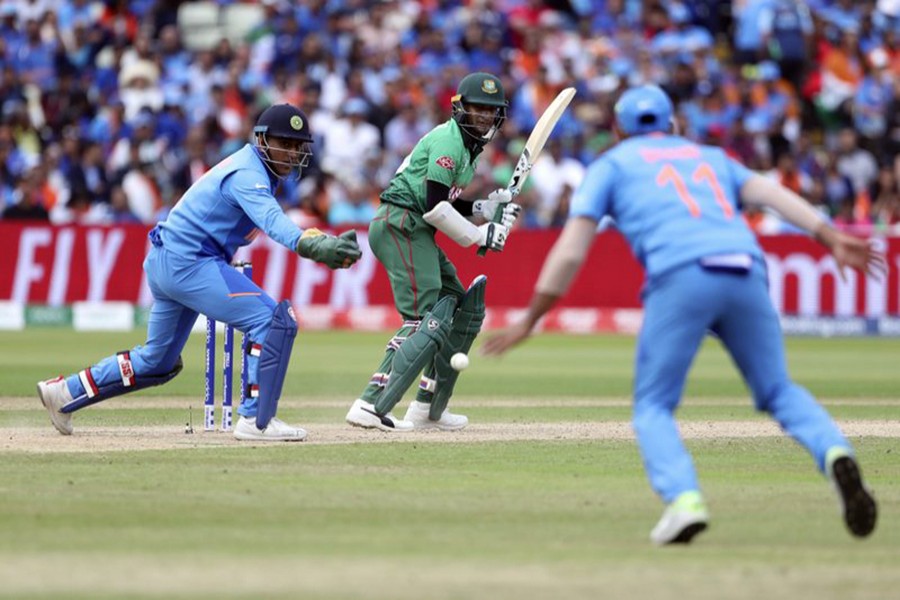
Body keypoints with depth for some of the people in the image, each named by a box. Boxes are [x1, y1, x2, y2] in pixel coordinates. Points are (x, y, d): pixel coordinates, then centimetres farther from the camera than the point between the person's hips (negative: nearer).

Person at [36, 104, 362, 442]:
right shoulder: (248, 174, -19)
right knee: (274, 320, -18)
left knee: (157, 363, 23)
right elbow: (270, 219, -38)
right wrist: (310, 245, -56)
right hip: (188, 263, -11)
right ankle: (256, 420, -17)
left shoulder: (250, 168, 14)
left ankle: (65, 392, 29)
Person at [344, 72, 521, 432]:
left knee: (462, 308, 15)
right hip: (400, 224, -11)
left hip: (416, 231, 11)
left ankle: (428, 408, 19)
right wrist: (478, 235, -12)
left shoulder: (469, 148, 21)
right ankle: (371, 405, -28)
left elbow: (450, 207, 21)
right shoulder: (448, 140, -11)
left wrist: (491, 208, 7)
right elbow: (435, 207, -19)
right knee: (427, 319, -19)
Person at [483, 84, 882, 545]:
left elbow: (571, 251, 12)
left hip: (681, 278, -3)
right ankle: (835, 452, -15)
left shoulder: (611, 165, 23)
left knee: (653, 407, 8)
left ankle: (683, 499, -19)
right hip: (746, 270, 3)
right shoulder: (710, 157, 33)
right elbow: (770, 192, 15)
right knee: (778, 392, 15)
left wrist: (529, 322, 15)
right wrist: (830, 238, 5)